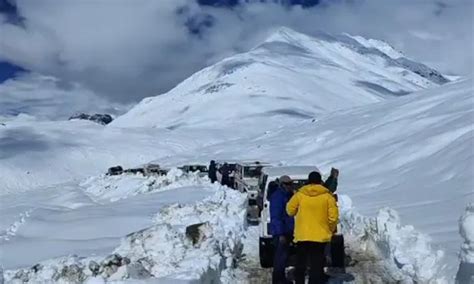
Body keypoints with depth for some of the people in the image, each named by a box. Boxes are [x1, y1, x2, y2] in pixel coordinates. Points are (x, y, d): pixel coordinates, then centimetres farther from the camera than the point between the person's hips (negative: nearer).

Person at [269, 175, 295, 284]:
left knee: (283, 255, 15)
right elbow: (276, 217, -19)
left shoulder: (289, 195, 15)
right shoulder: (277, 196, -15)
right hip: (280, 232, -9)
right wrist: (281, 234, -23)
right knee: (281, 256, -8)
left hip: (287, 231, 9)